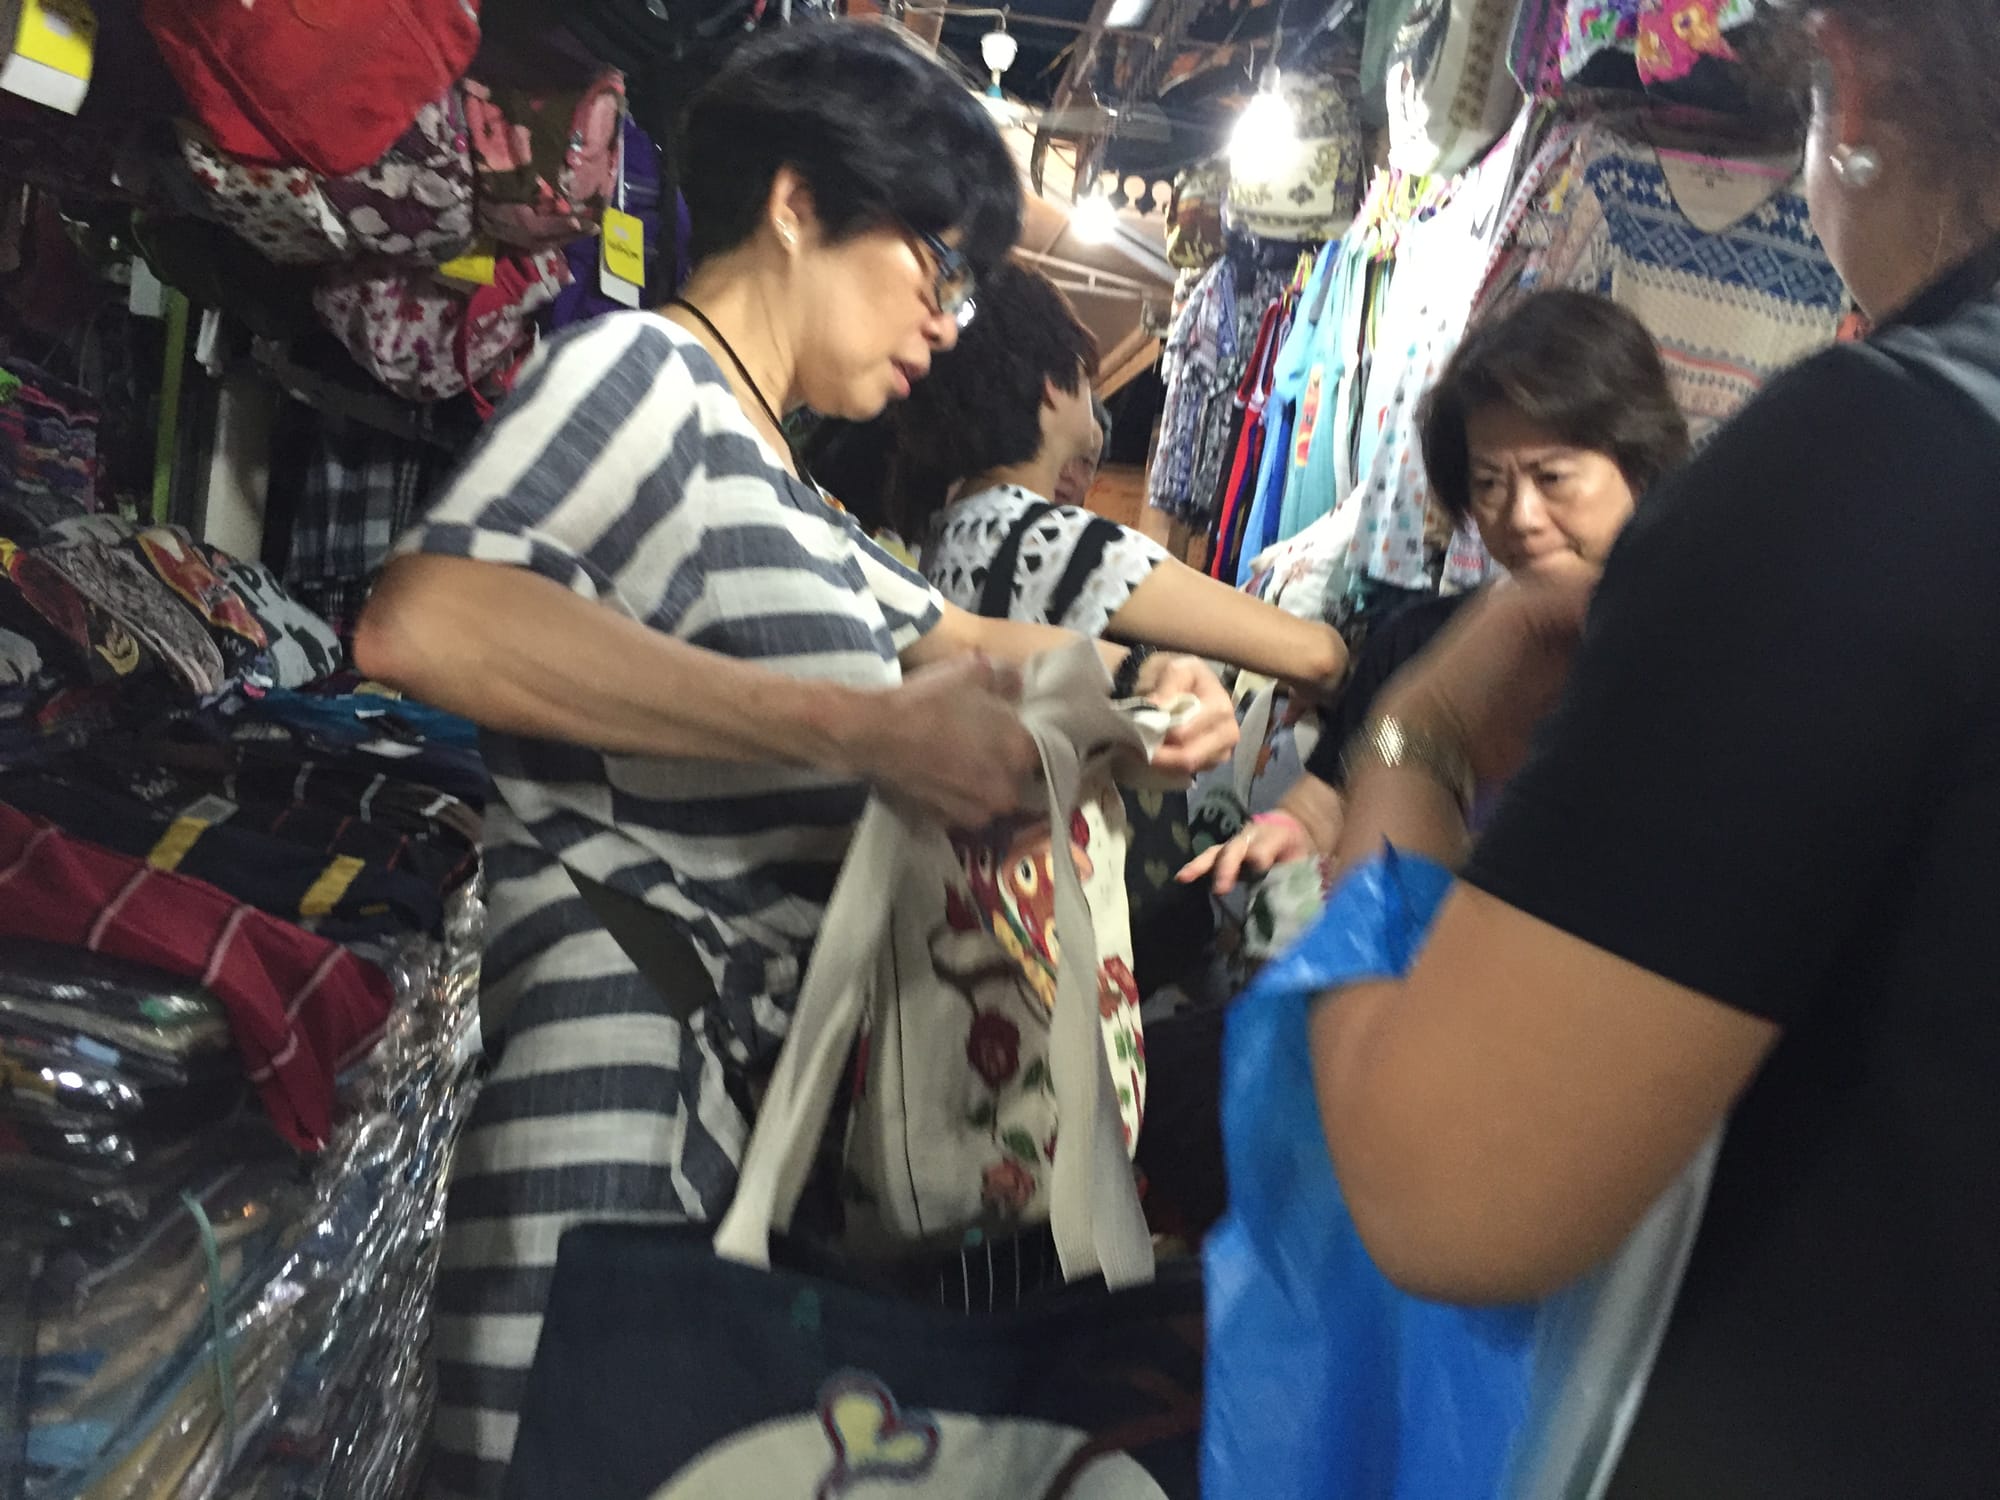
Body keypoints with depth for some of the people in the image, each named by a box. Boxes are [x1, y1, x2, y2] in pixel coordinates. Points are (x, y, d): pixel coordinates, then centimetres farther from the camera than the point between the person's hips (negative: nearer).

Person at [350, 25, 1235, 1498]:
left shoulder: (779, 487, 19)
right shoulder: (644, 374, -10)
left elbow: (961, 638, 30)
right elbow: (421, 620, -29)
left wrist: (1140, 679, 9)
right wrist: (862, 728, -28)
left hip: (750, 1087, 10)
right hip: (623, 1093, -9)